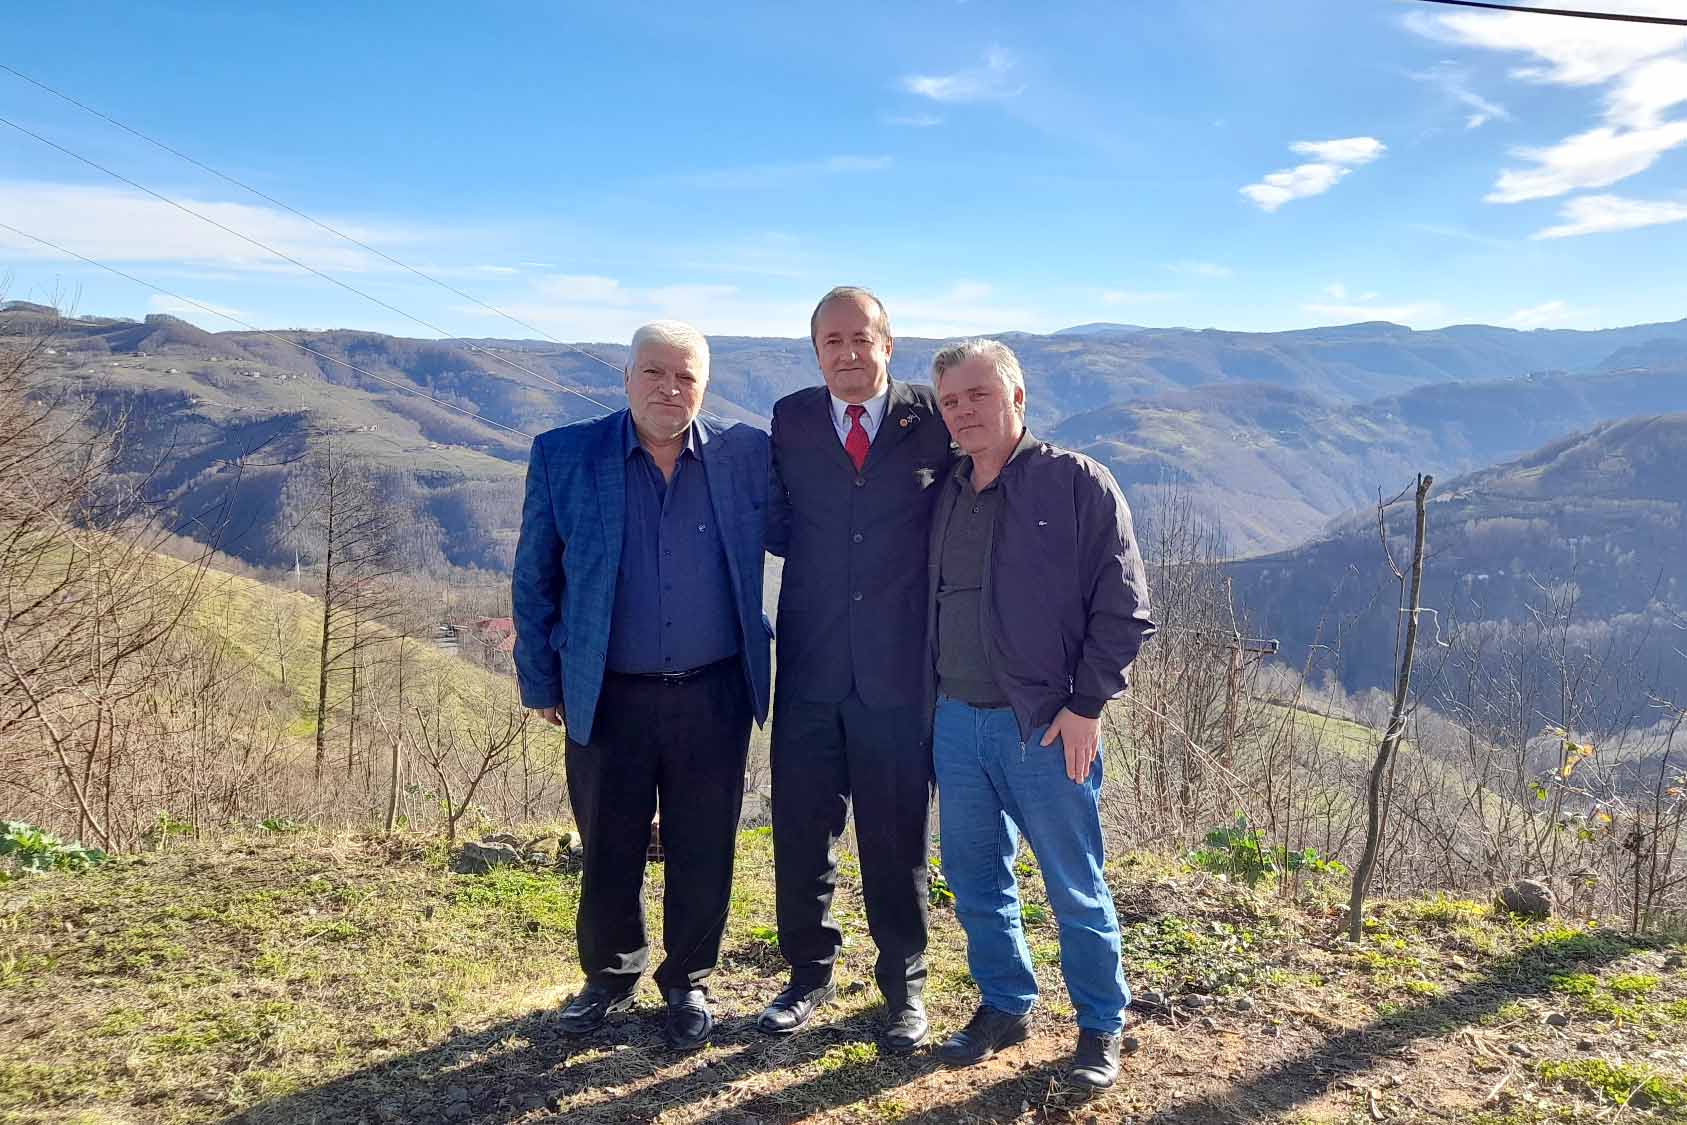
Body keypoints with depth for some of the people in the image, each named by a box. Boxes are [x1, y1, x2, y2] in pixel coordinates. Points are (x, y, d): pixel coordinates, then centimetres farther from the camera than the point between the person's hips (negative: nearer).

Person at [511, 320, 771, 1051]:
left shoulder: (745, 456, 0)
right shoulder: (563, 457, -1)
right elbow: (535, 579, 4)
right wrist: (541, 681, 3)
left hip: (714, 696, 1)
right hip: (608, 698, 0)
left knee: (702, 855, 11)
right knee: (608, 852, 13)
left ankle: (688, 985, 33)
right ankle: (610, 977, 37)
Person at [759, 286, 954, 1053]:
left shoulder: (934, 419, -2)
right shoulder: (791, 420, 5)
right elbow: (780, 525, 12)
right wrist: (821, 563, -4)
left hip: (901, 669, -2)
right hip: (810, 665, 2)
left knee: (897, 837, 9)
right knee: (800, 828, 11)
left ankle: (904, 987, 27)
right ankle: (809, 973, 31)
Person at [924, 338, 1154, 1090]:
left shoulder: (1076, 483, -7)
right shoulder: (946, 494, 9)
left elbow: (1123, 606, -9)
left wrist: (1086, 705, -13)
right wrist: (933, 699, 11)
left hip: (1045, 727, -5)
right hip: (956, 720, 6)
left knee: (1075, 888, 6)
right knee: (973, 878, 14)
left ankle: (1101, 1026, 25)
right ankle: (1005, 1005, 33)